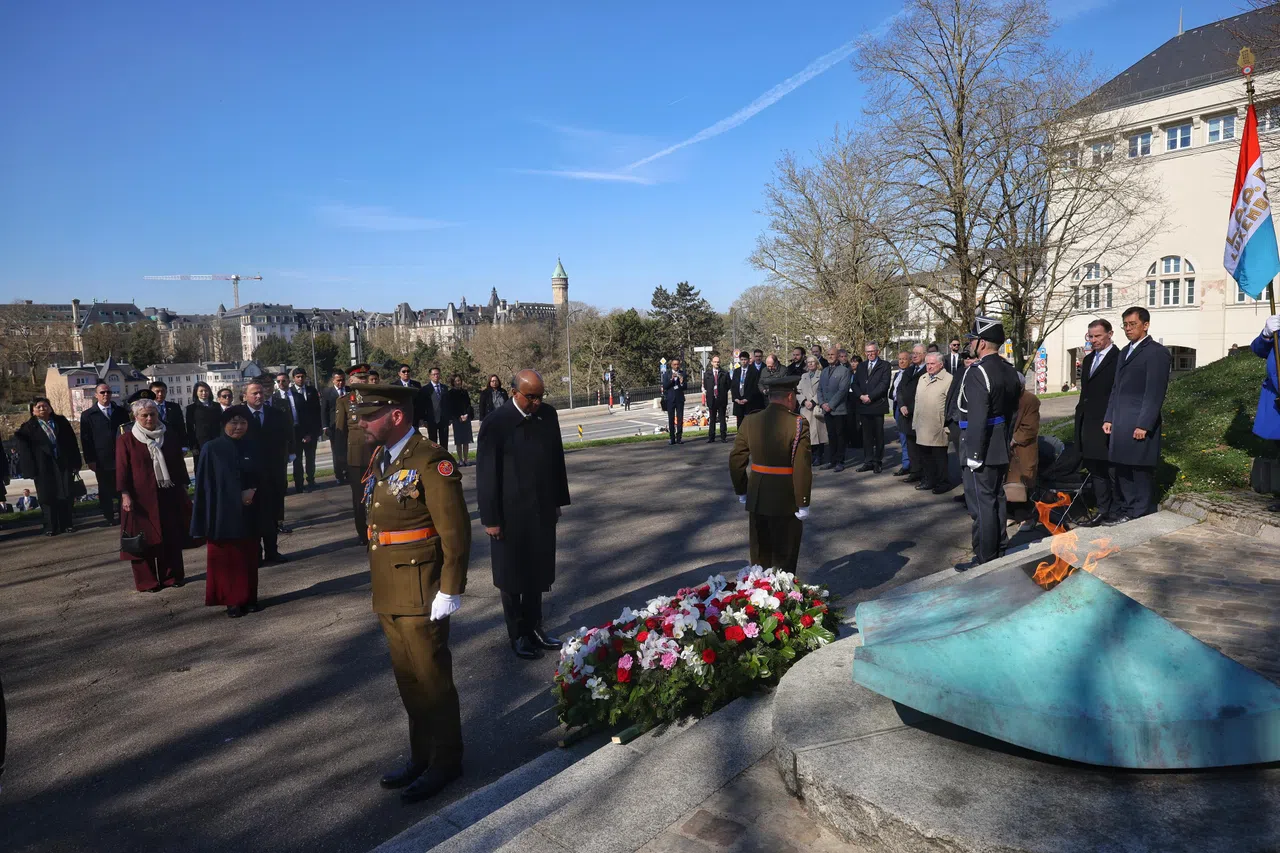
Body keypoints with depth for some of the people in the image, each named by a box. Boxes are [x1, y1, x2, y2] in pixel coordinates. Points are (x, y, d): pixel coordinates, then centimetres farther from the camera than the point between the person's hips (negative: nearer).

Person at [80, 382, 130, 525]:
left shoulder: (120, 411, 7)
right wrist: (90, 460, -7)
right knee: (105, 491, 7)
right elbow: (85, 439, -1)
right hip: (102, 461, -1)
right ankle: (109, 517, 15)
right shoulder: (88, 415, 1)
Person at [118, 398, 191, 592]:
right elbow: (122, 469, -5)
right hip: (141, 497, -3)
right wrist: (125, 495, -12)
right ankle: (146, 581, 13)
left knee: (171, 537, 7)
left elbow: (179, 464, 11)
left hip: (168, 495, 3)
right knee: (144, 539, 3)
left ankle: (172, 576, 18)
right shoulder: (126, 439, -3)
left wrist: (183, 488, 9)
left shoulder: (170, 437, 6)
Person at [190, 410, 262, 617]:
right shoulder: (211, 449, -6)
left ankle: (249, 598, 19)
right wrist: (204, 519, -10)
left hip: (248, 514, 3)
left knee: (248, 558, 8)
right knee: (226, 559, 3)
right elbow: (204, 485, -6)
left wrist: (253, 491, -11)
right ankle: (232, 601, 12)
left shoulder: (251, 448, 6)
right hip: (222, 514, -3)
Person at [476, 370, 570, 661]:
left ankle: (534, 627, 32)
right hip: (511, 514, -4)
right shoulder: (495, 424, -15)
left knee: (537, 573, 15)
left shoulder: (548, 415, 0)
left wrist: (558, 501, 11)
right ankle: (517, 634, 28)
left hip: (543, 511, 4)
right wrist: (490, 519, -11)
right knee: (513, 577, 12)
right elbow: (486, 475, -12)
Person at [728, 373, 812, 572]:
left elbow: (736, 460, 4)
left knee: (760, 556, 19)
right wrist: (802, 504, -11)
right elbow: (802, 468, -18)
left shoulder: (750, 422, -1)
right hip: (785, 501, -4)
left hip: (756, 499, 5)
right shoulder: (798, 423, -15)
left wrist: (741, 491, 16)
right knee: (784, 560, 10)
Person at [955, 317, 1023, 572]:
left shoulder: (978, 372, -20)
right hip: (1002, 446, 9)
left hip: (982, 448, -9)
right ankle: (998, 549, 30)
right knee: (997, 498, 19)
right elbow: (1012, 410, 16)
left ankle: (984, 559, 5)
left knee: (982, 503, -2)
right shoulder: (1010, 370, 9)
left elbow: (977, 418, -24)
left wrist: (974, 454, -20)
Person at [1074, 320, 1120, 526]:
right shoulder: (1088, 360, 16)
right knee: (1095, 470, 14)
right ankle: (1102, 510, 22)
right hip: (1088, 424, 8)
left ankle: (1115, 512, 10)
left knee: (1112, 469, 1)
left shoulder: (1118, 358, -10)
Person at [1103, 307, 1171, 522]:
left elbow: (1155, 392, -13)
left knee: (1140, 472, -1)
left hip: (1139, 425, -7)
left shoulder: (1156, 352, -7)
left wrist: (1144, 425, -17)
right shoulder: (1125, 351, 19)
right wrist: (1109, 418, 12)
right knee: (1122, 470, 10)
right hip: (1120, 424, 7)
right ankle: (1126, 510, 19)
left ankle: (1142, 516, 8)